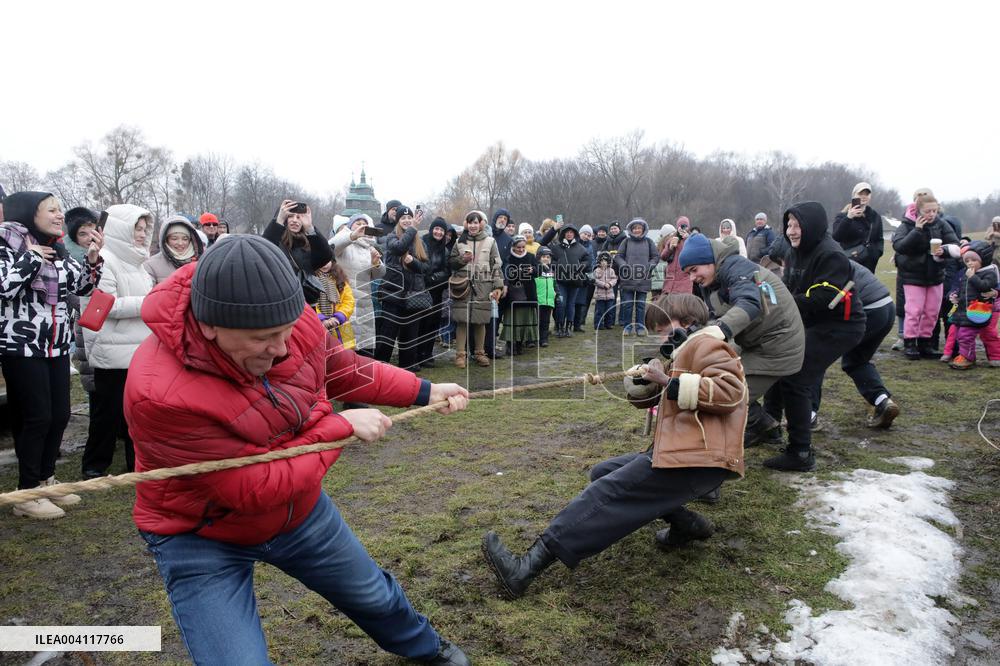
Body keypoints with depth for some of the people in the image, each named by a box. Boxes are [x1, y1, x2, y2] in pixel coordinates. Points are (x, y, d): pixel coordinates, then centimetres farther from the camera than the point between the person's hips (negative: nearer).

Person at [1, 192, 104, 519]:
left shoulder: (57, 250, 12)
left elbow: (82, 286, 13)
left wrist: (93, 258, -2)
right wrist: (30, 257, -14)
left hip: (57, 347, 7)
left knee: (60, 415, 9)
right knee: (36, 418, -4)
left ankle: (45, 479, 26)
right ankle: (27, 494, 9)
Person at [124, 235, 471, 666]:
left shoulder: (288, 320, -22)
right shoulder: (160, 394, -38)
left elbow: (340, 368, 0)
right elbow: (255, 489, -31)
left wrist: (425, 392, -1)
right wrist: (342, 427, -24)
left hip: (298, 509, 5)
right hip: (202, 539, -5)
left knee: (374, 597, 23)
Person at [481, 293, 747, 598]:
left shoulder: (705, 344, -2)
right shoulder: (682, 354, 29)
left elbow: (729, 392, -20)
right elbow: (642, 398, 24)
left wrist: (670, 383, -18)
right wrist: (651, 376, 2)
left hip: (698, 459, -10)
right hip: (677, 452, 10)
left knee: (608, 494, -19)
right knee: (604, 473, 13)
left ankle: (530, 567, -25)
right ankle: (686, 524, 9)